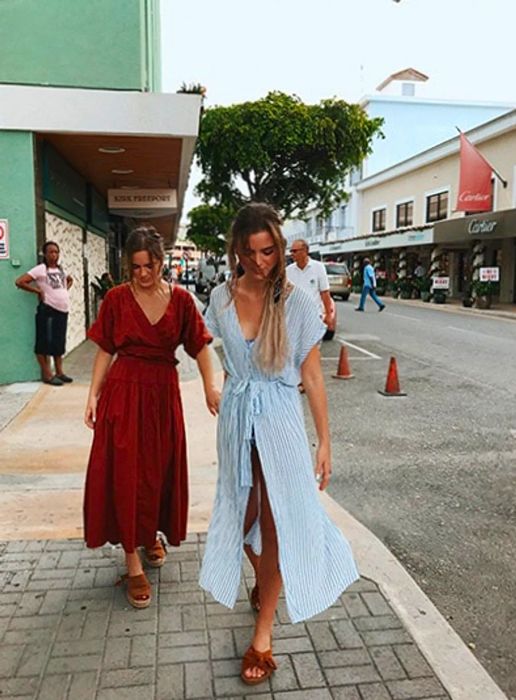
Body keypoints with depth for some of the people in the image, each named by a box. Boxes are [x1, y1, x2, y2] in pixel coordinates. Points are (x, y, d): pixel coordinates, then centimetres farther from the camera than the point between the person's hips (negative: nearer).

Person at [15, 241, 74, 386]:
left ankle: (59, 372, 22)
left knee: (59, 342, 13)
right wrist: (38, 291, -11)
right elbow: (19, 282, -15)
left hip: (63, 310, 7)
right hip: (48, 310, -7)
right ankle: (47, 374, 4)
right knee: (45, 342, -2)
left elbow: (70, 280, 33)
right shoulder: (40, 269, -9)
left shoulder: (61, 269, 11)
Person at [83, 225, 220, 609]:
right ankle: (133, 563, 9)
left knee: (160, 468, 13)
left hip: (164, 392, 2)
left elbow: (200, 345, 0)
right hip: (124, 391, -1)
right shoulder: (117, 298, -4)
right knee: (125, 472, -1)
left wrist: (210, 387, -11)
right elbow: (105, 351, 0)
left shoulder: (181, 299, -2)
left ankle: (153, 534, 40)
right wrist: (93, 394, -5)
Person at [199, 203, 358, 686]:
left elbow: (312, 376, -7)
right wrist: (230, 409, 12)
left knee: (275, 522, 4)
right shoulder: (222, 298, -3)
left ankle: (263, 632, 21)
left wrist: (324, 442, -6)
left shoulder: (296, 302, -12)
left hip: (280, 418, -3)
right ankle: (264, 583, 48)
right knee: (244, 514, 17)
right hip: (236, 416, 4)